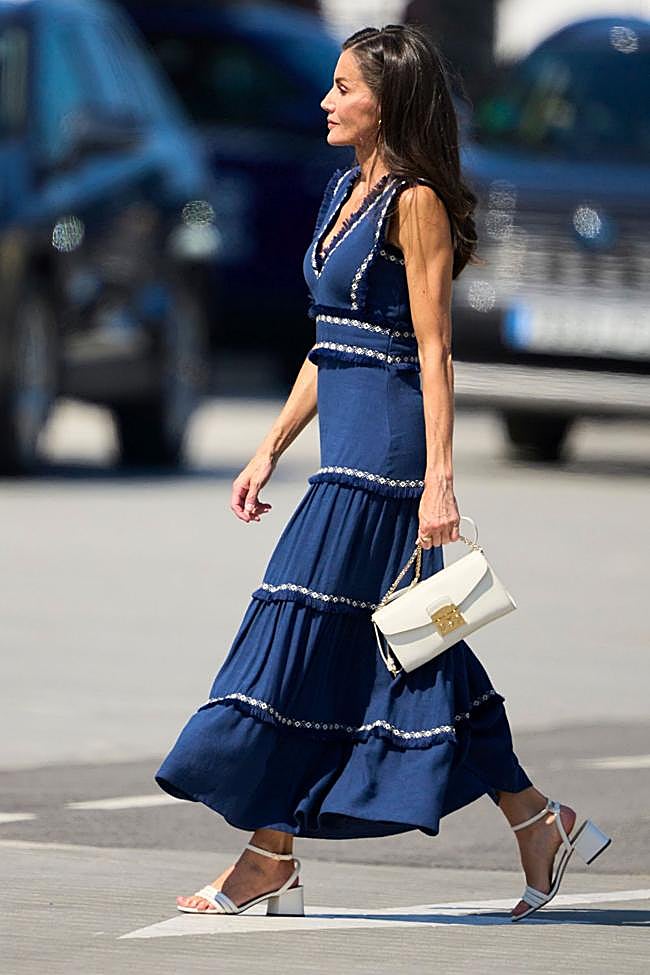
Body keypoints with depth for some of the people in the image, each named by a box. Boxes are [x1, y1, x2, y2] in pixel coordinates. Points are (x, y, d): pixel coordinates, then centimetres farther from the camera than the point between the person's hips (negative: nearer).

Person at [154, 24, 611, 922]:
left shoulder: (415, 202, -11)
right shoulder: (349, 190, 16)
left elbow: (434, 352, -15)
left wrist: (439, 479, -20)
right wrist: (272, 448, 19)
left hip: (385, 450, -9)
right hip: (349, 446, 9)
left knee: (304, 634, -7)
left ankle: (270, 861, -1)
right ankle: (542, 826, 14)